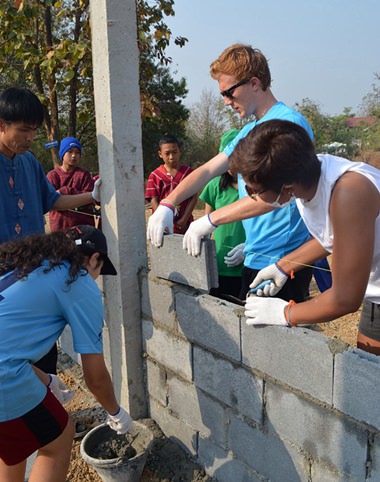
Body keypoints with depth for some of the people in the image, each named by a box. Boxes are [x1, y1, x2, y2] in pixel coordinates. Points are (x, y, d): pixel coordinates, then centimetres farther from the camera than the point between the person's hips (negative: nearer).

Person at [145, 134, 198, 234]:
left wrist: (183, 220, -9)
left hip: (185, 226, 1)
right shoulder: (155, 176, 1)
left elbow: (194, 197, 0)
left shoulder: (188, 172, 2)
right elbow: (154, 201, -3)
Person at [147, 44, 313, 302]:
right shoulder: (249, 131, 16)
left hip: (283, 259, -8)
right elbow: (207, 170, 14)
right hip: (256, 257, 8)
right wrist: (167, 205, 1)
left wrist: (211, 220, -27)